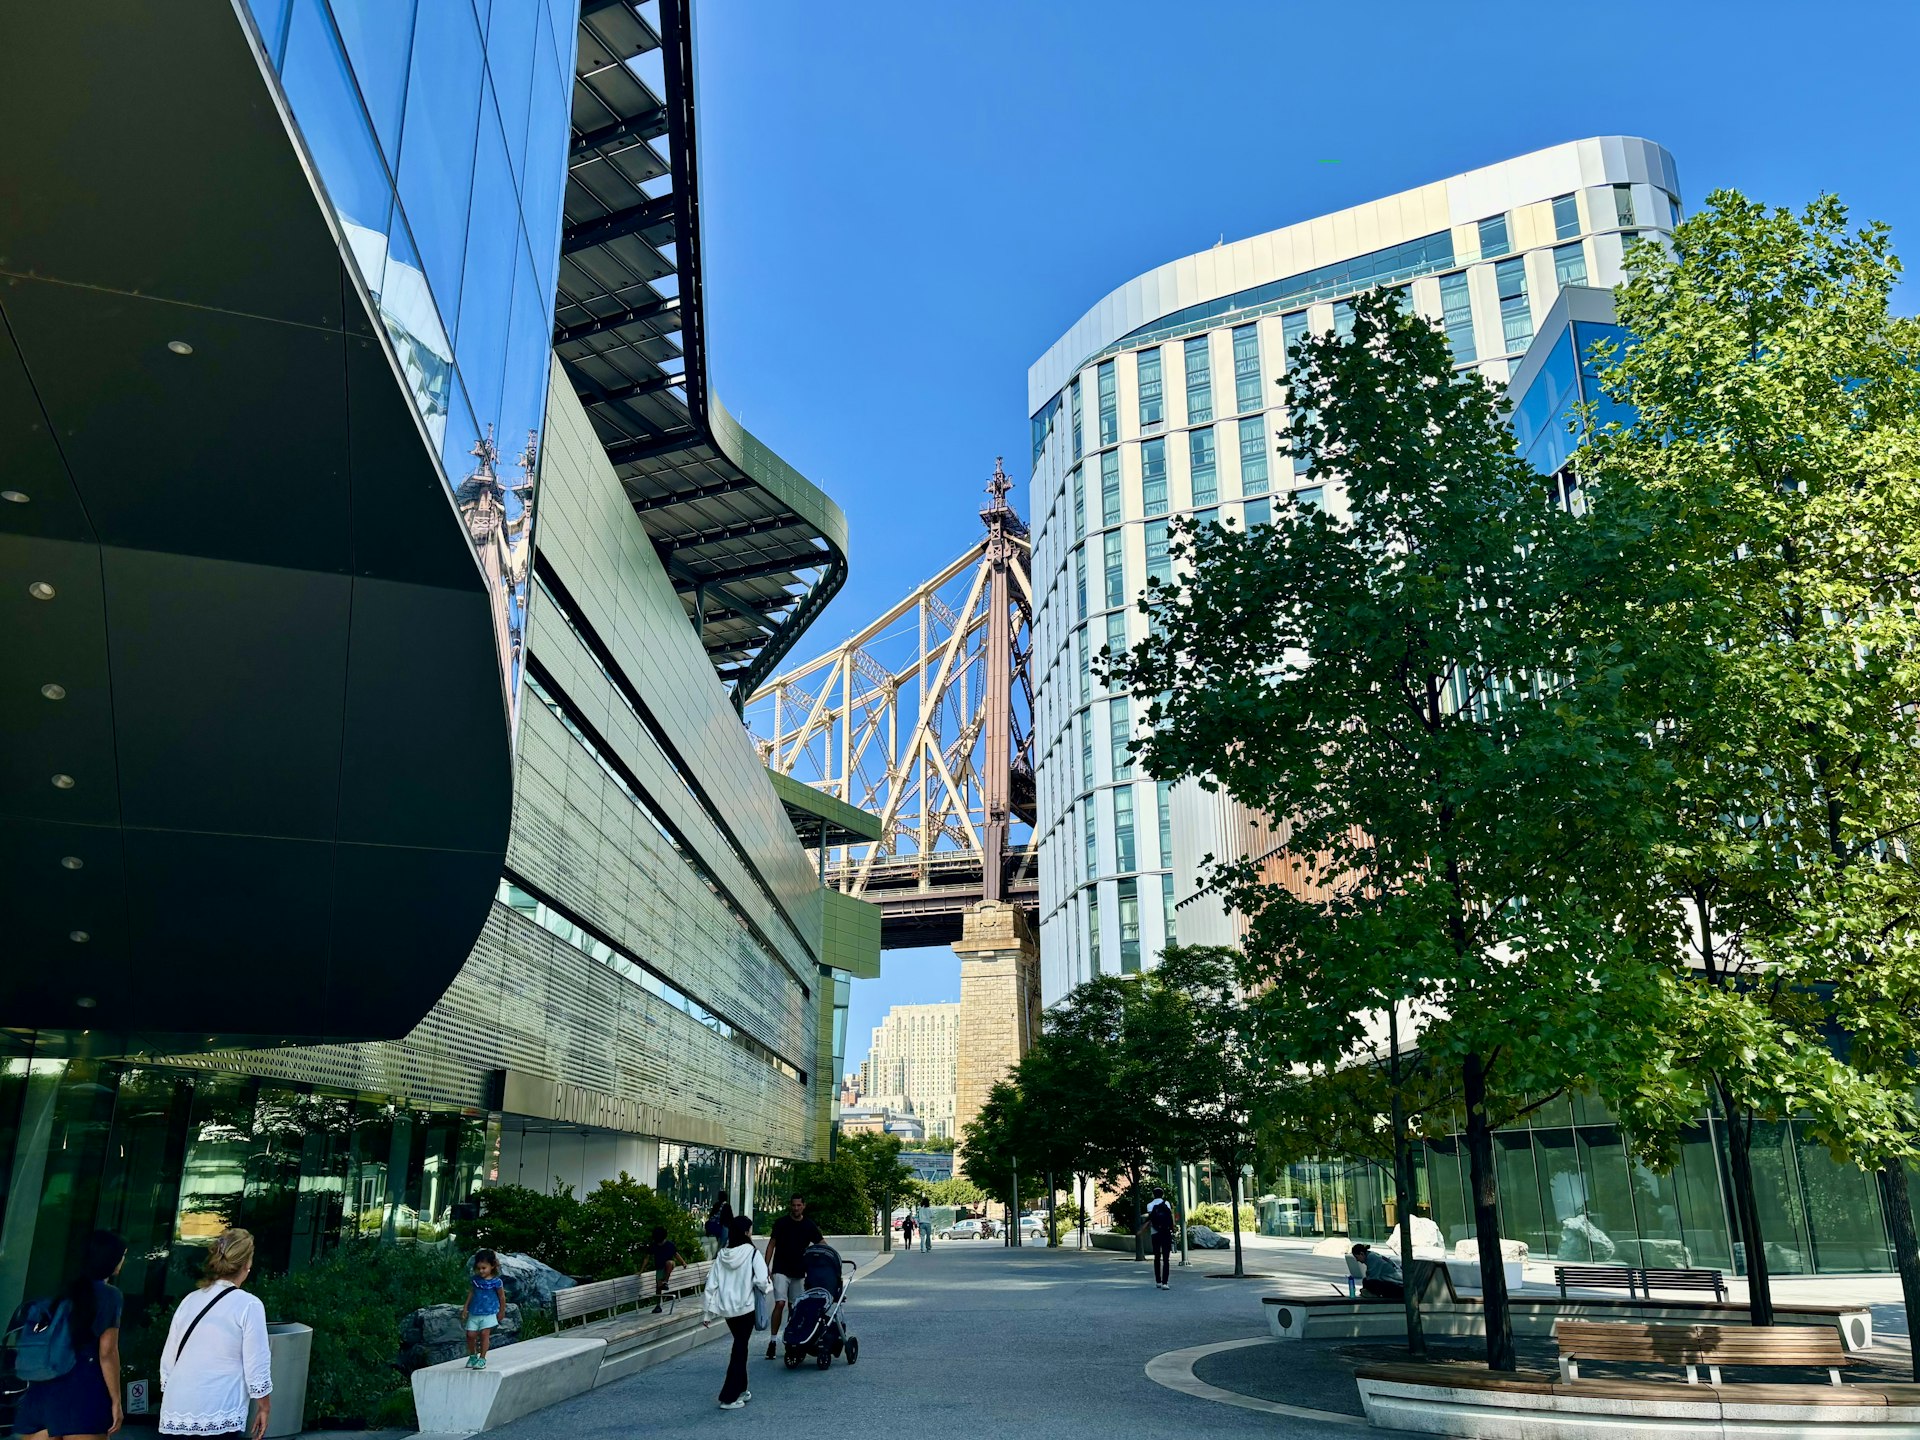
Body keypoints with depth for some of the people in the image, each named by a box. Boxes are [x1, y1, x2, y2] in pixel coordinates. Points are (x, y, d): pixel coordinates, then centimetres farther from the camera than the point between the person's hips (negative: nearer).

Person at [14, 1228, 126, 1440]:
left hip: (45, 1389, 7)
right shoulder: (109, 1295, -4)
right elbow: (107, 1352, -8)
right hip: (83, 1391, -7)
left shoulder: (69, 1292, 16)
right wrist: (116, 1400, -4)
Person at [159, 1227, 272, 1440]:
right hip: (219, 1417, -6)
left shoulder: (189, 1300, 9)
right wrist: (264, 1407, 6)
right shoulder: (249, 1305, -8)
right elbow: (256, 1366, -6)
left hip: (176, 1412, 6)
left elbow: (168, 1359, 15)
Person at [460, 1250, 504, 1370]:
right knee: (470, 1334, 0)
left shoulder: (496, 1281, -10)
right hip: (474, 1312, 4)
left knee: (484, 1334, -10)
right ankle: (472, 1356, 21)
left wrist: (501, 1312, 6)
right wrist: (465, 1308, 12)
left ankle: (482, 1359, 1)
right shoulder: (476, 1279, 2)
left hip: (489, 1313, -4)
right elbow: (471, 1293, 13)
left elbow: (501, 1297, 0)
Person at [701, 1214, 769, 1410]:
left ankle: (740, 1389, 29)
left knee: (740, 1346, 21)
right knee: (739, 1350, 4)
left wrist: (709, 1312, 7)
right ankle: (729, 1397, 2)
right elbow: (762, 1282, -18)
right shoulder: (752, 1254, -14)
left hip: (726, 1308, 5)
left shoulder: (722, 1255, 0)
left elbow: (711, 1284, 1)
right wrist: (769, 1285, 5)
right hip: (745, 1307, -5)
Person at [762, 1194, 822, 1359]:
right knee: (780, 1303, -15)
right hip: (781, 1270, -3)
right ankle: (773, 1341, -12)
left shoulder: (809, 1226, 4)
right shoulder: (781, 1223, -1)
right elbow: (771, 1244, 3)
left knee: (795, 1307, 7)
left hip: (799, 1272, 3)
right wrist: (766, 1266, -4)